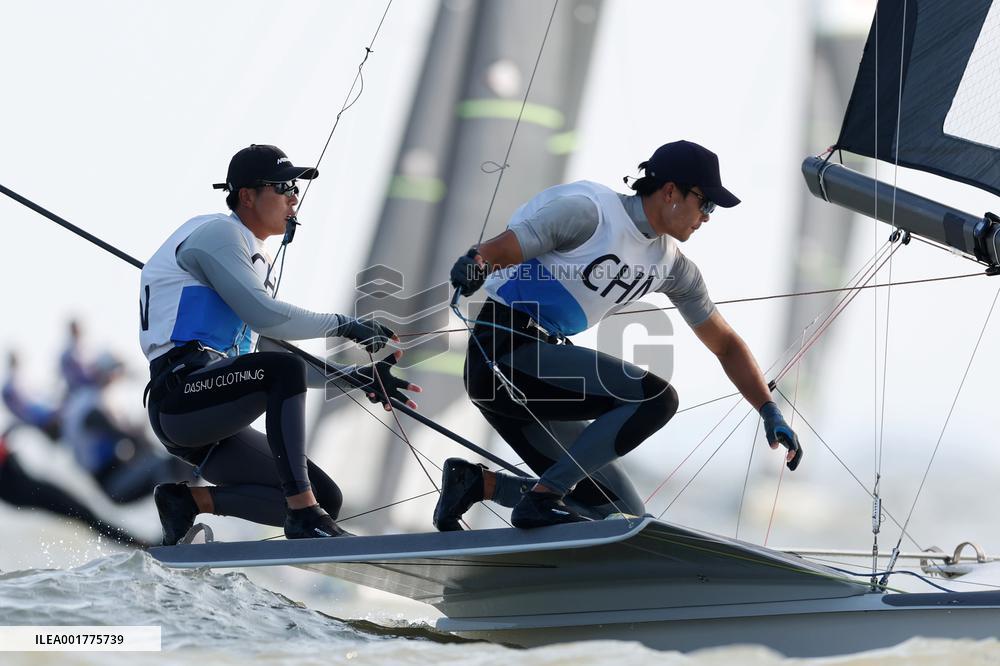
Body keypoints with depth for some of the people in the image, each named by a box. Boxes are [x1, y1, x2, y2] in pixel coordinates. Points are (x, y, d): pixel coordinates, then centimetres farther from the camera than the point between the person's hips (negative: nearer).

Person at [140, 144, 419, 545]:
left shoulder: (258, 260, 25)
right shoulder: (218, 232, -3)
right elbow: (261, 313, -18)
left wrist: (356, 377, 13)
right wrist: (342, 325, -11)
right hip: (180, 393, -9)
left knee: (326, 498, 1)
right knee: (283, 370, -34)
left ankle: (189, 498, 6)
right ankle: (303, 516, -32)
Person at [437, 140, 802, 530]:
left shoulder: (672, 267, 10)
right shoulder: (589, 211, -13)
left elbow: (725, 344, 16)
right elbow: (500, 249, -17)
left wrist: (769, 411, 7)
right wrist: (477, 262, -41)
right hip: (504, 351, -9)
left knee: (625, 521, 4)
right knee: (656, 397, -24)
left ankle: (477, 482, 6)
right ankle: (542, 499, -22)